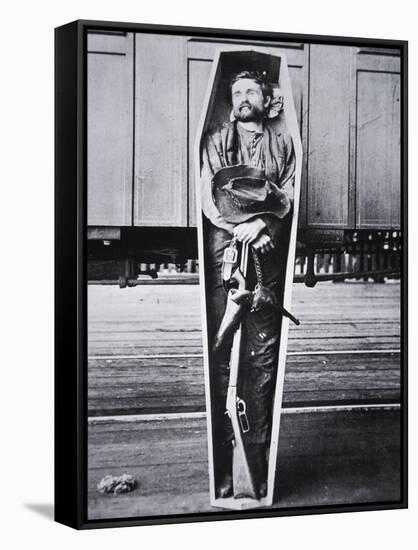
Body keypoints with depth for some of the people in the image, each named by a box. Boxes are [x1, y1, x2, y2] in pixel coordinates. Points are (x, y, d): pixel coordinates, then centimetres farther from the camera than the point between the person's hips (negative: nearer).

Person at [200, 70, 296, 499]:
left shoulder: (283, 143, 17)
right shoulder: (216, 141, 15)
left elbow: (288, 194, 6)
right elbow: (206, 197, 4)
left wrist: (261, 222, -13)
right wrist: (238, 227, -11)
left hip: (267, 252, 1)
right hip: (223, 251, -1)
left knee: (263, 353, -3)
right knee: (222, 352, -4)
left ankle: (258, 455, 1)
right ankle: (221, 462, -1)